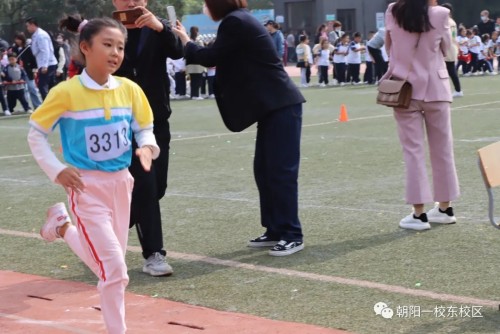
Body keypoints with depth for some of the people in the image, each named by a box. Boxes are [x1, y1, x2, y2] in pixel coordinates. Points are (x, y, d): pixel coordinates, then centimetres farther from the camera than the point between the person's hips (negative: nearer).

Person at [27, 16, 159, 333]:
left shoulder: (130, 89, -3)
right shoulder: (67, 92, -14)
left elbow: (144, 129, 9)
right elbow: (35, 134, -4)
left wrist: (147, 147, -13)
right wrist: (57, 170, -11)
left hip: (121, 183, 5)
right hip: (87, 188, -5)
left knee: (110, 264, 17)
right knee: (115, 269, -10)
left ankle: (63, 226, 38)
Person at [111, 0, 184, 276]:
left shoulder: (158, 29, 2)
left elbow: (177, 52, -18)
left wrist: (160, 27, -36)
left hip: (157, 121, 4)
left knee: (156, 188, 10)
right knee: (144, 186, -12)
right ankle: (153, 255, -7)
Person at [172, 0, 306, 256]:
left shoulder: (234, 22, -14)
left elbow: (210, 58, -11)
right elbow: (222, 59, 20)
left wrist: (185, 41, 5)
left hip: (282, 106, -10)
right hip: (273, 106, 10)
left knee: (281, 171, -8)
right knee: (264, 170, 11)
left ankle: (292, 235, -3)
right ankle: (275, 231, 17)